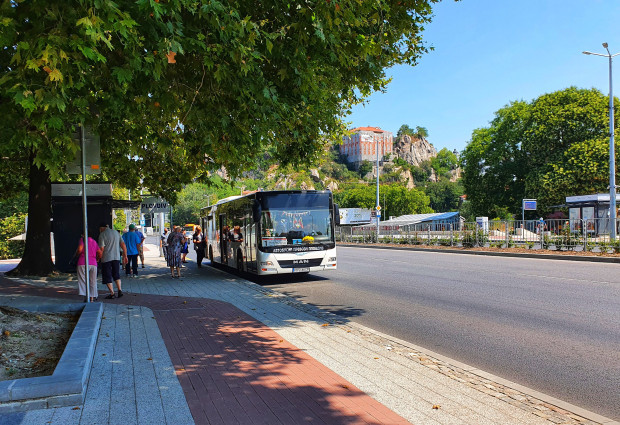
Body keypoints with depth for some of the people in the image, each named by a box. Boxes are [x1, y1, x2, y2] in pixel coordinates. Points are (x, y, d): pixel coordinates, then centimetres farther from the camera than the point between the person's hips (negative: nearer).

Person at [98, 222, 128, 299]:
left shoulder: (102, 234, -7)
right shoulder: (116, 232, 10)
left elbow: (101, 248, -14)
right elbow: (123, 245, 8)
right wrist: (125, 256, 12)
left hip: (106, 258, -5)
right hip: (116, 257, 5)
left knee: (107, 276, 5)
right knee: (116, 275, 18)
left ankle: (112, 294, 3)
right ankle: (120, 290, 6)